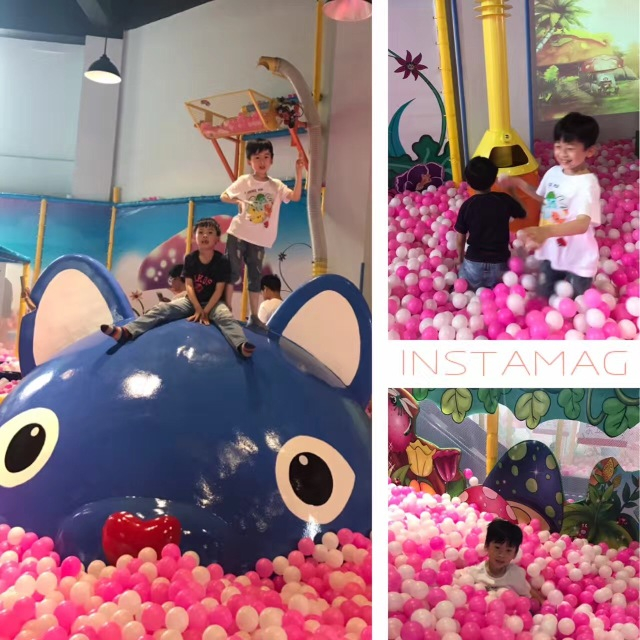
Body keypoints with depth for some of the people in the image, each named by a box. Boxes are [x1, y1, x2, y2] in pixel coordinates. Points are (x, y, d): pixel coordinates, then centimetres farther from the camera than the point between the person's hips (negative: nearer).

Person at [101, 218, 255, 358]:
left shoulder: (222, 261, -10)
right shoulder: (190, 259, -2)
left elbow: (219, 290, -13)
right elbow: (189, 285, -6)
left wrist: (206, 311, -21)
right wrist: (198, 309, -19)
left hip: (213, 302, -3)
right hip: (192, 300, 3)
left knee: (225, 317, -35)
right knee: (161, 308, -16)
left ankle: (241, 345, -65)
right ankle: (126, 332, -32)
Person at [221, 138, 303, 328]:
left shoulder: (276, 185, 3)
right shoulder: (244, 181, -2)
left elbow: (295, 197, -11)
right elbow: (223, 196, 2)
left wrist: (299, 173, -20)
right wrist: (237, 201, -19)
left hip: (259, 239, 3)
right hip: (238, 234, -3)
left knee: (255, 276, 8)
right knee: (233, 271, -3)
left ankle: (254, 316, 14)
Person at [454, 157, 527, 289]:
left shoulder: (467, 205, -7)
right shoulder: (505, 200, -7)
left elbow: (460, 237, 1)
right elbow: (523, 213, 13)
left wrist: (460, 257, 18)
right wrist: (512, 191, 20)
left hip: (474, 263, 0)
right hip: (499, 263, 0)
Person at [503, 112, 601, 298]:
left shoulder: (587, 183, -26)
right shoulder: (553, 173, -4)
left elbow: (582, 224, -38)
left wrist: (547, 231, -53)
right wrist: (521, 184, 3)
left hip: (577, 260, -6)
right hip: (551, 252, 6)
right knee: (544, 297, 22)